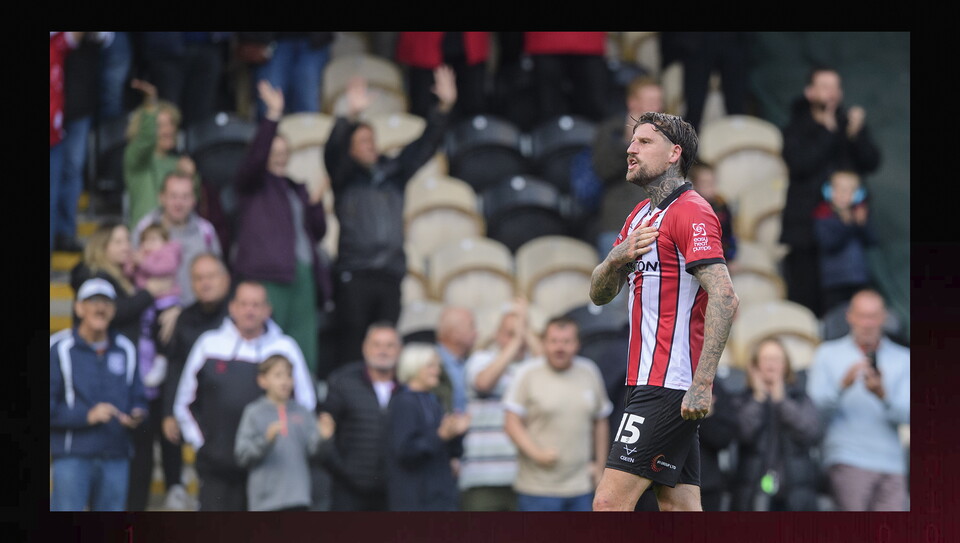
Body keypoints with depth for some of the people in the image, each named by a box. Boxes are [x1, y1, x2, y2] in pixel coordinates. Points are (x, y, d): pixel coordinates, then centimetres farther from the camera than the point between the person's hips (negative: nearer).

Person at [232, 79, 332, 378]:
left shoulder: (297, 188, 26)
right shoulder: (254, 184, 9)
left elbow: (318, 232, 23)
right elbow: (255, 156, -13)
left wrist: (315, 203, 5)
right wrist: (273, 115, -19)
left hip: (303, 274, 6)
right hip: (269, 273, -6)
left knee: (305, 351, 1)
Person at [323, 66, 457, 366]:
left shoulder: (393, 172, 16)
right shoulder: (345, 177, 4)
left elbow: (425, 146, 14)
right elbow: (333, 152, -15)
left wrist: (444, 108, 2)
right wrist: (351, 117, -32)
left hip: (391, 273, 4)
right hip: (354, 273, -4)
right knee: (352, 341, -8)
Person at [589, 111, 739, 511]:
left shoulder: (690, 212, -11)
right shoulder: (640, 216, 20)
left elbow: (723, 298, -21)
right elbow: (599, 294, 21)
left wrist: (702, 384, -28)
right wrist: (617, 258, -3)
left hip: (672, 385, -10)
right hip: (651, 384, 10)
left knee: (610, 505, -14)